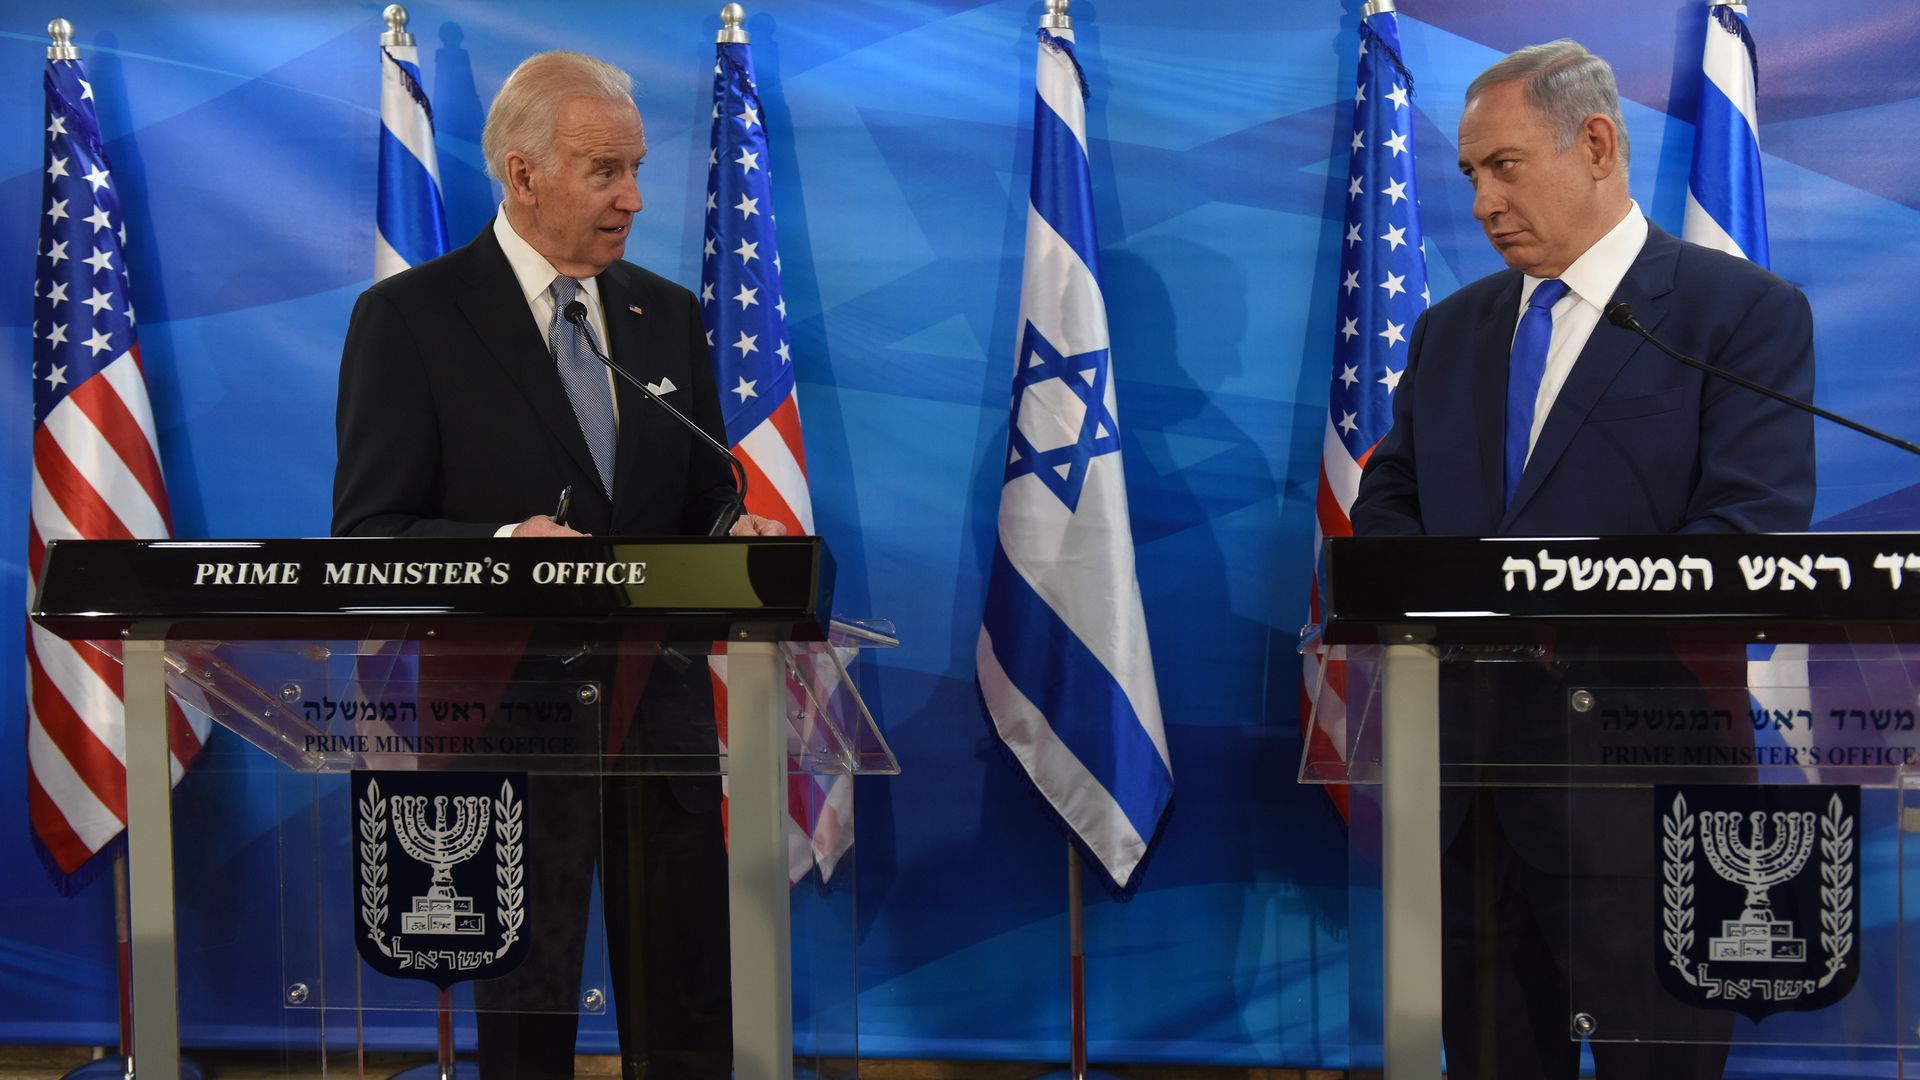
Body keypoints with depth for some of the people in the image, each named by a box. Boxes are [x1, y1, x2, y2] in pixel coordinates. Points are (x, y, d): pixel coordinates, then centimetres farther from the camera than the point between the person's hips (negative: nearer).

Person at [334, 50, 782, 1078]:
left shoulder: (669, 314, 11)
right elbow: (367, 534, -8)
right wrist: (501, 546, -26)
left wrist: (737, 535, -8)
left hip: (661, 701, 5)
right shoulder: (409, 316, -5)